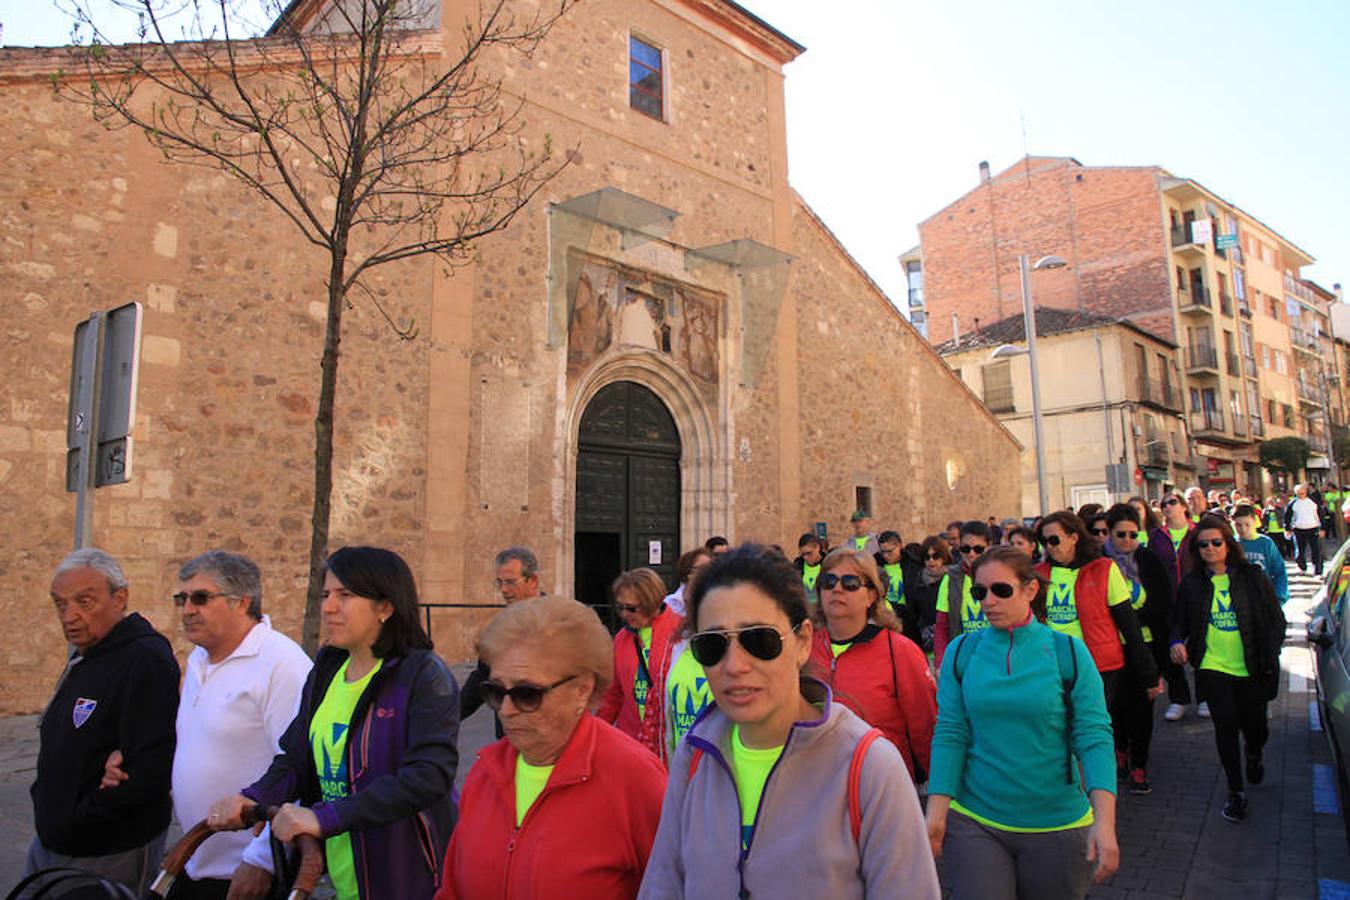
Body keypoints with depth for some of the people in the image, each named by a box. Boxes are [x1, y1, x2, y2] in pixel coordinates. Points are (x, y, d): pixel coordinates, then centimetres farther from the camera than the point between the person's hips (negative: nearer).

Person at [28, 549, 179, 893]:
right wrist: (45, 804, 6)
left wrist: (78, 818, -17)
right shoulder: (86, 656, 9)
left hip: (109, 857, -9)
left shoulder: (146, 660, -24)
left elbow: (148, 771, -28)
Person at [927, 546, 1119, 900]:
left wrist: (1104, 821, -19)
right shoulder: (961, 652, -3)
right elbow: (949, 735, -5)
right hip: (973, 821, 0)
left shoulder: (1068, 652, -6)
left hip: (1057, 824, 0)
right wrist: (936, 813, -10)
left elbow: (1094, 737, -9)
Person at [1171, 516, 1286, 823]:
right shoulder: (1191, 583, 0)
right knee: (1226, 726, -4)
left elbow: (1276, 619, 2)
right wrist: (1177, 642, -13)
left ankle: (1253, 755, 49)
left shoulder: (1252, 577, -2)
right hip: (1212, 668, 0)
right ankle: (1235, 791, 13)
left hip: (1251, 669, 0)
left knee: (1254, 725, 12)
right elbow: (1181, 621, 7)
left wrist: (1269, 656, -7)